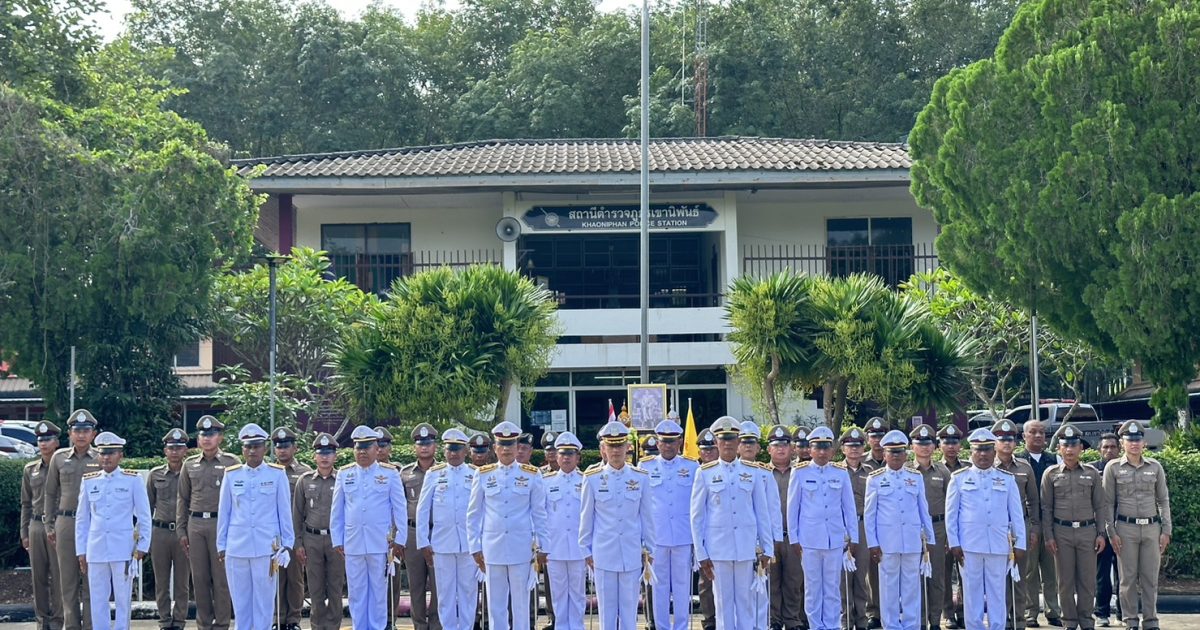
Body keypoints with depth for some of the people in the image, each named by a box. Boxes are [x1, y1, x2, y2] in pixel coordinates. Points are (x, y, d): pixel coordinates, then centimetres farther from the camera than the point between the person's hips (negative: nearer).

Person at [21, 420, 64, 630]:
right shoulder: (30, 470, 12)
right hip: (36, 525, 4)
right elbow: (26, 503, 16)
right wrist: (24, 533, 11)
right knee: (38, 576, 6)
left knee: (58, 575, -4)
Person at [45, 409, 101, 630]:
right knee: (68, 578, 4)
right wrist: (49, 525, 9)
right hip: (66, 523, 2)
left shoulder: (101, 460, 3)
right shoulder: (59, 458, 8)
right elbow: (50, 493, 13)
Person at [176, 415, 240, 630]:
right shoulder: (190, 464, 12)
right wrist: (181, 530, 9)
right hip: (195, 524, 4)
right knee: (199, 578, 6)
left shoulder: (231, 463, 1)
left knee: (221, 578, -1)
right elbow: (183, 499, 14)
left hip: (221, 523, -3)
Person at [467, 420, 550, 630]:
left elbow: (539, 514, 6)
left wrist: (541, 546, 3)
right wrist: (475, 547, 5)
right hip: (492, 548, 1)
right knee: (495, 605, 5)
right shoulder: (483, 475, 5)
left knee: (521, 603, 3)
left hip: (520, 548, -1)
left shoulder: (532, 475, 2)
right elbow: (474, 514, 8)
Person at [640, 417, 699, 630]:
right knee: (659, 584, 4)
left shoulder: (692, 468, 5)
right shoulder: (645, 467, 5)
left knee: (682, 584, 4)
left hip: (684, 536, 0)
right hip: (656, 536, 0)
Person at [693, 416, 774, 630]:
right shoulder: (705, 473, 1)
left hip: (746, 547, 1)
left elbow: (762, 513, 8)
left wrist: (767, 548, 4)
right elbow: (697, 516, 3)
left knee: (746, 599, 5)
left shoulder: (751, 472, 5)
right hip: (718, 547, -1)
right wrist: (701, 554, -1)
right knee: (723, 600, 4)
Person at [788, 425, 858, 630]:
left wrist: (853, 537, 8)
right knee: (812, 586, 4)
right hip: (809, 539, -1)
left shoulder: (841, 473, 5)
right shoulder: (800, 473, 1)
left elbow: (849, 508, 9)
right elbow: (792, 507, 5)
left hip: (835, 538, 1)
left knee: (833, 587, 4)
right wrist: (794, 538, 2)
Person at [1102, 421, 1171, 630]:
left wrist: (1166, 530, 3)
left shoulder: (1155, 467, 6)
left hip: (1152, 527, 2)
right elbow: (1108, 503, 1)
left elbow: (1163, 500, 9)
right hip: (1126, 528, -2)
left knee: (1150, 578, 3)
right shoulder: (1113, 468, 1)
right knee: (1128, 578, 1)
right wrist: (1112, 532, -5)